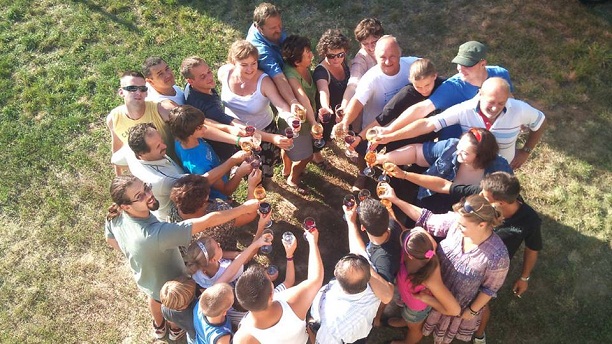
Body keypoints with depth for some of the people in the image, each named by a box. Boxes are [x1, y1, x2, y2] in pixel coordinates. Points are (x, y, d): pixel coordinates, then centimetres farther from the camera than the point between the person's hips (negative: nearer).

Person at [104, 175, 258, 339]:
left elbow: (111, 240, -4)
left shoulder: (115, 217, -28)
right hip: (168, 286, -5)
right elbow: (207, 222, -49)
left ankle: (159, 327, 70)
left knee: (154, 297, 38)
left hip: (144, 277, 5)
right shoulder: (156, 234, -51)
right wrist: (245, 207, -42)